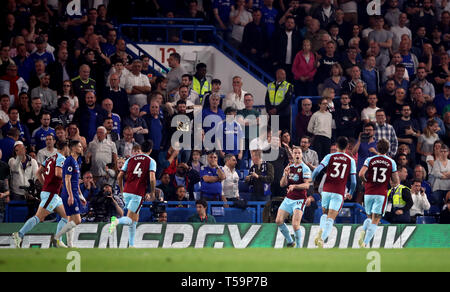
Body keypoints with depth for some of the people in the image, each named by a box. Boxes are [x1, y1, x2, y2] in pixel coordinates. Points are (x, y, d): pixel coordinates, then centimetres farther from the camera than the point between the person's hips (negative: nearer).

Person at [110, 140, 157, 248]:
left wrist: (122, 190, 23)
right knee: (130, 220, -5)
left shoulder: (130, 159, 13)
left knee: (135, 219, 19)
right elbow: (152, 179, -13)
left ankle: (131, 245, 17)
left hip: (126, 192, 5)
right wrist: (152, 192, 3)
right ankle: (117, 221, -38)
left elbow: (119, 176, 9)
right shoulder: (151, 161, 1)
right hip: (138, 193, -5)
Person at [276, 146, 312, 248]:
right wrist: (285, 175, -8)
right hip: (288, 199, 6)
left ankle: (298, 246, -3)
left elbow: (307, 185, -14)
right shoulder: (289, 167, 13)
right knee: (279, 221, -3)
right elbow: (282, 184, 10)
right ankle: (290, 242, 12)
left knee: (295, 224, -18)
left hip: (299, 200, -6)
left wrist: (294, 186, -28)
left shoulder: (305, 168, -5)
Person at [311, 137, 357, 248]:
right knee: (331, 218, -3)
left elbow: (317, 170, -7)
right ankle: (322, 239, -20)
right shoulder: (351, 161, 6)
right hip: (339, 193, -1)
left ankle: (321, 231, -3)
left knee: (325, 214, 22)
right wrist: (350, 194, 21)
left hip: (326, 190, 1)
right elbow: (353, 181, 3)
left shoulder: (330, 157, 4)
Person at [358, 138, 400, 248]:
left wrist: (366, 182, 8)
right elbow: (396, 182, 0)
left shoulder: (370, 160, 2)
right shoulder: (392, 162, 2)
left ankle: (363, 232, -8)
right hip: (381, 194, -2)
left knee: (369, 217, 20)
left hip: (369, 193, 2)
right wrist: (392, 183, 23)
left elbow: (361, 174, -11)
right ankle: (365, 243, -14)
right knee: (375, 220, -1)